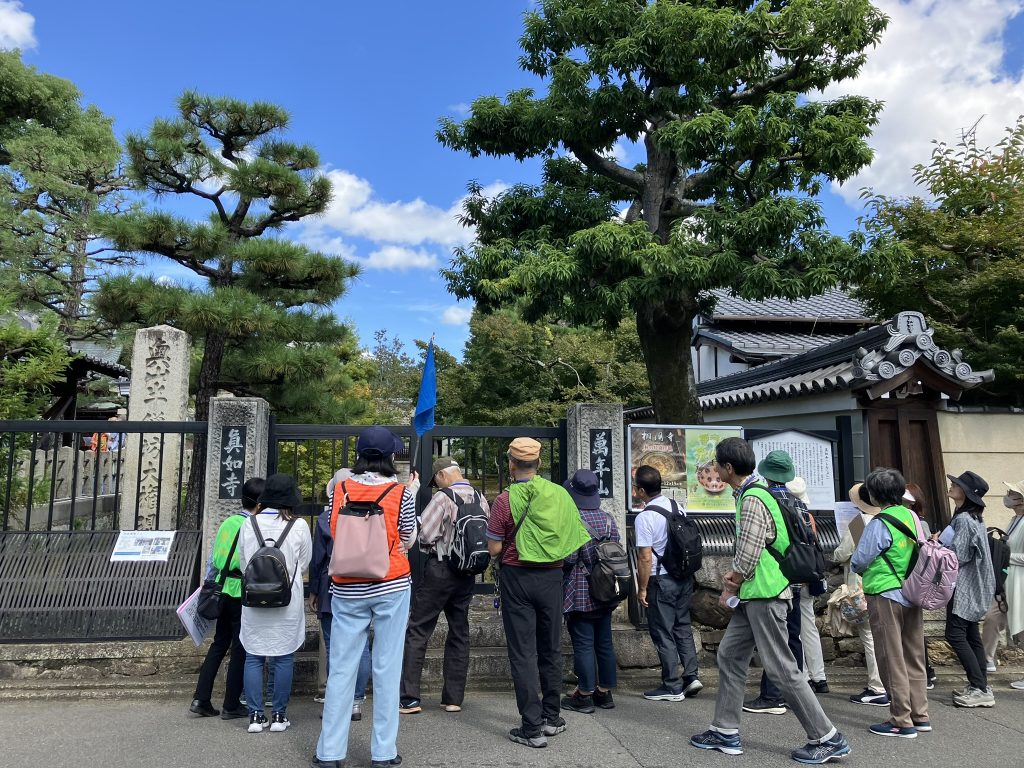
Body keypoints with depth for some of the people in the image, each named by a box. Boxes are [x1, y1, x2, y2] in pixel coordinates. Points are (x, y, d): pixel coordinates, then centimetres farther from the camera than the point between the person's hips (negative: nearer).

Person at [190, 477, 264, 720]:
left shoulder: (228, 523, 5)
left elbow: (213, 561, 11)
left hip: (223, 591, 7)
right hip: (243, 595, -7)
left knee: (218, 645, 18)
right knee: (240, 650, 6)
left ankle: (201, 699, 19)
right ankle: (231, 706, 16)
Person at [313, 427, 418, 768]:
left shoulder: (339, 489, -1)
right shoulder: (400, 491, -7)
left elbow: (335, 534, 11)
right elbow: (408, 541, 3)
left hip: (348, 589, 2)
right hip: (391, 586, -2)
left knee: (341, 669, 9)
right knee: (387, 668, 5)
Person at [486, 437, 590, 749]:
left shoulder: (505, 500, -13)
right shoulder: (560, 494, -3)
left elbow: (494, 549, -10)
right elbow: (575, 539, 2)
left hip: (517, 576, -4)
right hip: (552, 577, 4)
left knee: (523, 653, 4)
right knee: (551, 649, 17)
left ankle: (532, 728, 6)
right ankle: (552, 717, 29)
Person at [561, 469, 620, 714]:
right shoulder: (607, 518, 3)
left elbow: (568, 558, -19)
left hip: (579, 595, -6)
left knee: (583, 645, 2)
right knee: (604, 643, 13)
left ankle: (584, 695, 9)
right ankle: (605, 692, 23)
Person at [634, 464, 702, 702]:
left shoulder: (645, 518, -19)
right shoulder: (677, 508, 3)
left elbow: (645, 558, -19)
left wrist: (642, 589, -9)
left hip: (661, 581, -7)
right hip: (685, 577, 7)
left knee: (663, 633, 5)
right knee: (683, 627, 19)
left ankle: (672, 687, 13)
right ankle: (691, 676, 18)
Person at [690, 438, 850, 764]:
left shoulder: (752, 500, -19)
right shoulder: (751, 493, 12)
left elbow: (748, 556, -21)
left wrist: (730, 591, -7)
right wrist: (735, 575, 6)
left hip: (765, 594, -10)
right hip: (754, 594, 10)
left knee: (781, 668, -1)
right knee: (730, 655, 13)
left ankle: (827, 739, 12)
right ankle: (725, 731, 21)